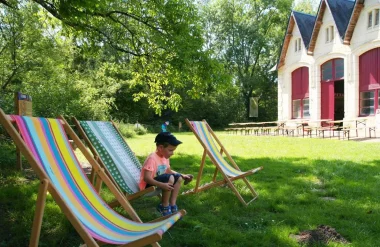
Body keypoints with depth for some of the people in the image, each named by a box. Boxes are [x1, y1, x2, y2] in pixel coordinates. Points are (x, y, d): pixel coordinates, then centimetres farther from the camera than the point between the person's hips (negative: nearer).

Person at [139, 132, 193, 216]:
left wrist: (182, 175, 7)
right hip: (148, 185, -9)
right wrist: (162, 185, -42)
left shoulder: (165, 157, 4)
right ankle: (164, 206, -12)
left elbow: (169, 171, 19)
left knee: (178, 178, 1)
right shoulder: (152, 158, -25)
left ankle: (172, 205, 0)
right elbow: (146, 178, -31)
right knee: (170, 178, -29)